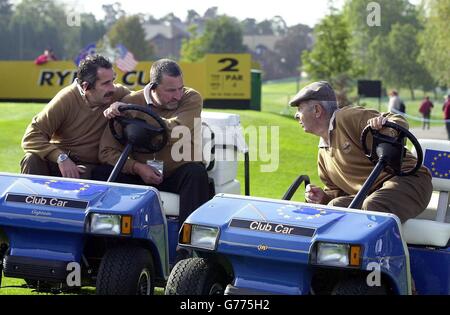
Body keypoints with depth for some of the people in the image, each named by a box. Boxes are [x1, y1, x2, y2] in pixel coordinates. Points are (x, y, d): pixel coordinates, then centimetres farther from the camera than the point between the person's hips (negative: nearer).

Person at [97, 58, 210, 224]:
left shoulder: (191, 99, -6)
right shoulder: (130, 102, -3)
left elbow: (173, 132, -27)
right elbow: (107, 151, -6)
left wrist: (133, 113, -27)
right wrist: (137, 167, -23)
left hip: (178, 175, -1)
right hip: (139, 175, 1)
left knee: (196, 173, -33)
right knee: (102, 175, -22)